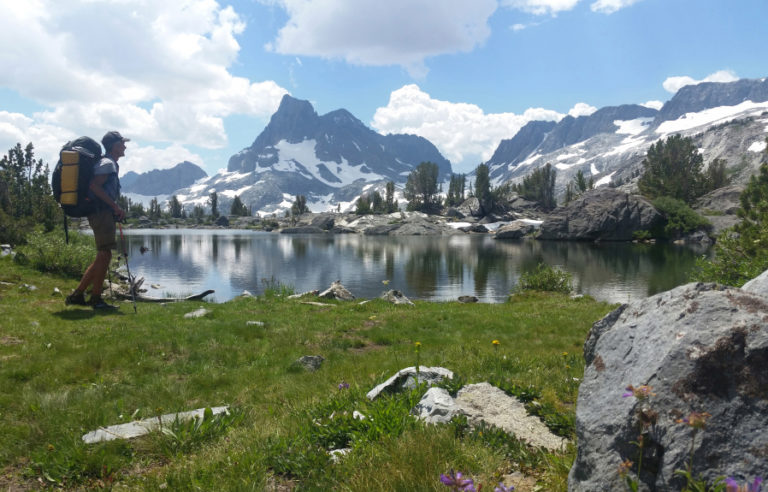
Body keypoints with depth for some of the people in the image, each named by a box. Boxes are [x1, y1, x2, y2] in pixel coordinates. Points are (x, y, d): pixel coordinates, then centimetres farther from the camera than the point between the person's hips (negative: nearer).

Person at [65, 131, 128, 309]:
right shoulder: (108, 163, -9)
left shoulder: (111, 164, 22)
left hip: (104, 213, 10)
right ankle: (96, 299, -2)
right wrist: (115, 206, -21)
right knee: (104, 255, -7)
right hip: (102, 213, -10)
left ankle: (77, 295, 15)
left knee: (102, 258, 12)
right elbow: (94, 185, -21)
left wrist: (116, 209, 16)